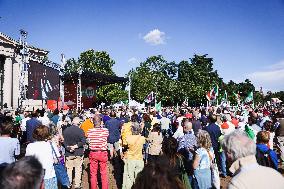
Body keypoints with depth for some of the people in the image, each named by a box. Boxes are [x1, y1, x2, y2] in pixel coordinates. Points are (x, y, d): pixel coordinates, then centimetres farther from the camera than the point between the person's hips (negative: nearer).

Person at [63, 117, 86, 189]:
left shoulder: (65, 130, -2)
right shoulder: (80, 130, -13)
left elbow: (63, 141, -4)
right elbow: (83, 142, -20)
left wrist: (68, 147, -10)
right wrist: (76, 146, -15)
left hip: (68, 153, 3)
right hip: (78, 153, -3)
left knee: (69, 169, 15)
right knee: (78, 169, 9)